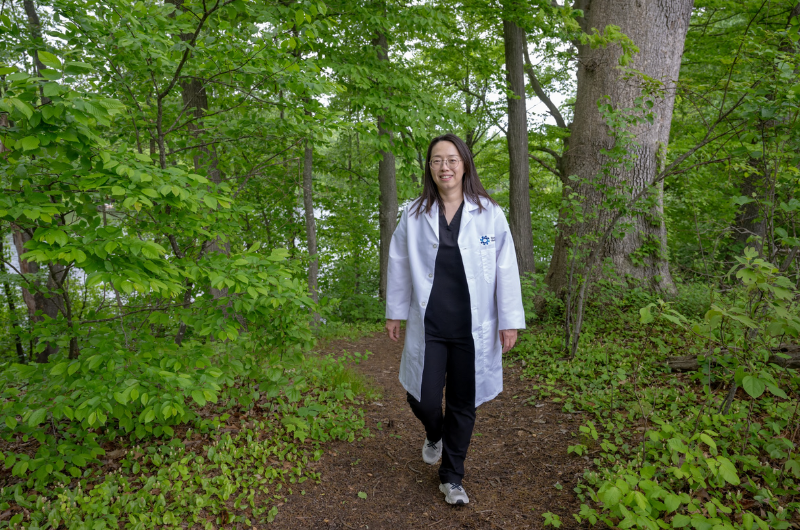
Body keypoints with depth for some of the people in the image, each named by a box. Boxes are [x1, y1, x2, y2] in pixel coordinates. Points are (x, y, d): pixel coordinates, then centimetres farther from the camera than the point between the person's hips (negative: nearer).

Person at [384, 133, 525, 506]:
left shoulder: (489, 214, -2)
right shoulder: (414, 215, 2)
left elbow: (506, 269, 0)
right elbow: (399, 266, 10)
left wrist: (509, 321, -1)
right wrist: (394, 313, 13)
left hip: (473, 328, 0)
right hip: (428, 327, 1)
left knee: (463, 405, 10)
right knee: (423, 399, 0)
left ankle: (451, 478, 32)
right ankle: (434, 434, 39)